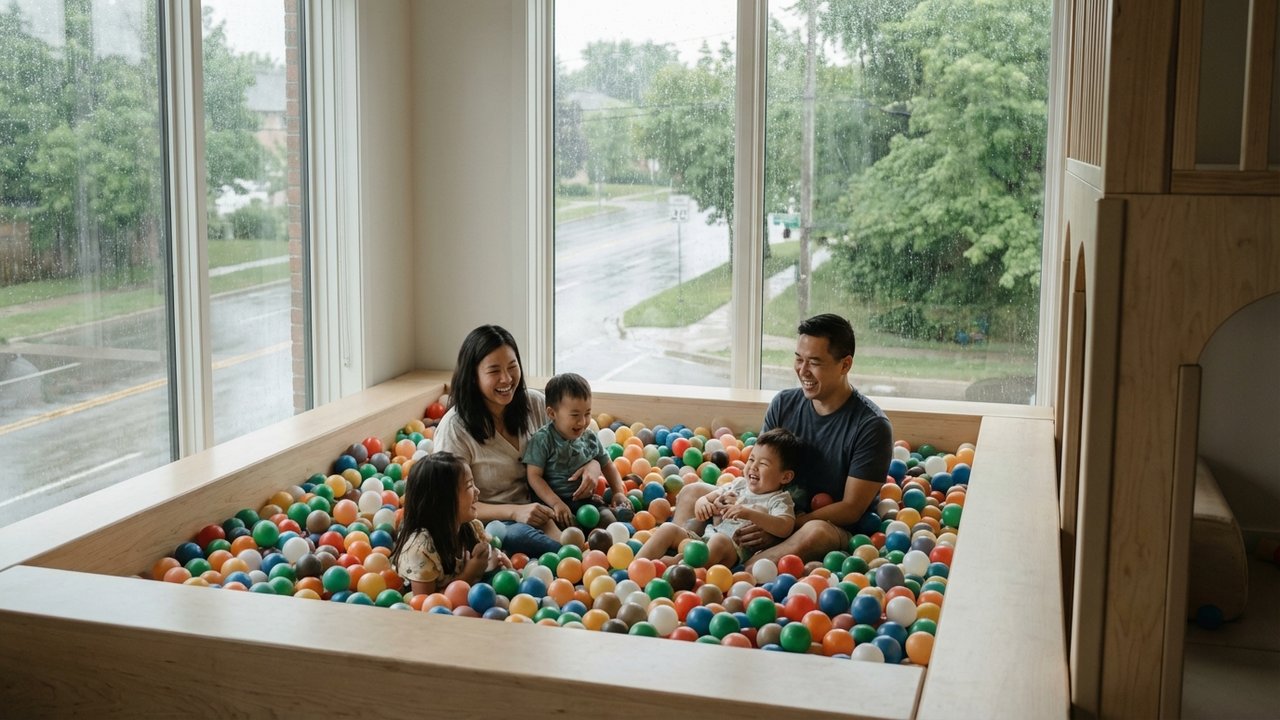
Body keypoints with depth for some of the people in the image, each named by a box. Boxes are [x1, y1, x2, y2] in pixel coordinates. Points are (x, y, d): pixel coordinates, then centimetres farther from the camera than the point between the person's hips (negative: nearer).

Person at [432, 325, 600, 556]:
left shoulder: (535, 404, 3)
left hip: (538, 507, 4)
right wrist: (514, 512, -24)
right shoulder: (455, 428, -10)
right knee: (519, 534, -39)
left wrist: (593, 463, -10)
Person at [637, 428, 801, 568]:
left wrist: (749, 514, -24)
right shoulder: (738, 485, 24)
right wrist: (702, 503, 0)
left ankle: (678, 564, -56)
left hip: (736, 549, -7)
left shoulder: (779, 500, 5)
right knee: (668, 528, -9)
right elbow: (707, 498, 27)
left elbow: (785, 528, -14)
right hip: (704, 538, 7)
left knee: (720, 540, -38)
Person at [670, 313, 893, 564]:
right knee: (692, 492, -6)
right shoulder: (783, 404, 2)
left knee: (816, 532, -40)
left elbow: (851, 509, -15)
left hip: (835, 529, -5)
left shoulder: (871, 426, -13)